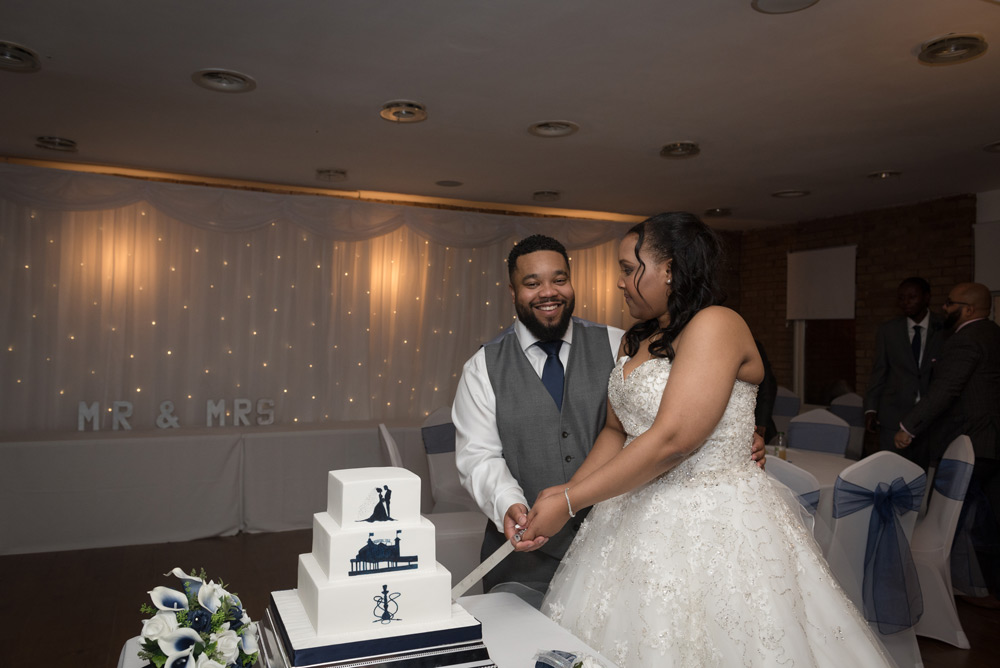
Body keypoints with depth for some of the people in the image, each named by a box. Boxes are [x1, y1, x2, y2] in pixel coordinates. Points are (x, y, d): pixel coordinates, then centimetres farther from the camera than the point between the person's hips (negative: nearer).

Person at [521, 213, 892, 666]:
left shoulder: (716, 325, -16)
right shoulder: (634, 340, 11)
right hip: (640, 518, 7)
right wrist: (568, 489, -5)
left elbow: (672, 441, -24)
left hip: (713, 522, -7)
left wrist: (570, 503, -20)